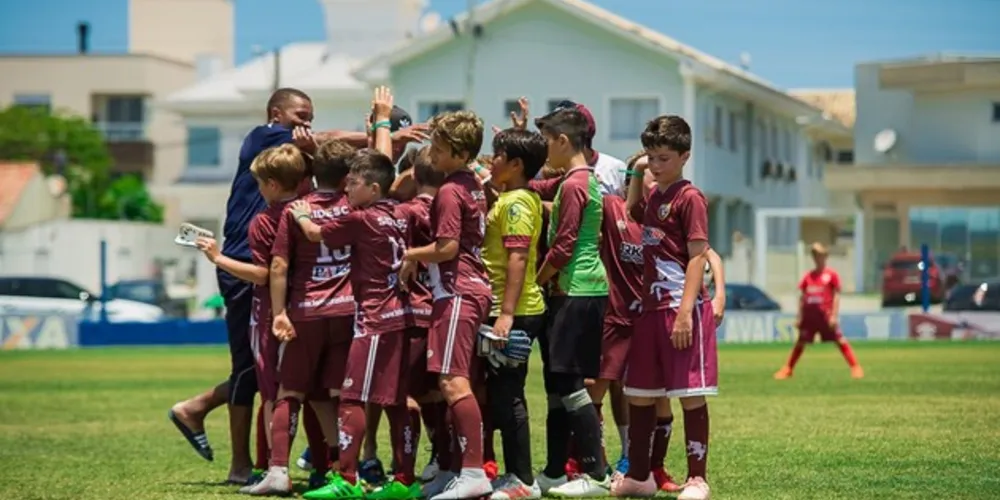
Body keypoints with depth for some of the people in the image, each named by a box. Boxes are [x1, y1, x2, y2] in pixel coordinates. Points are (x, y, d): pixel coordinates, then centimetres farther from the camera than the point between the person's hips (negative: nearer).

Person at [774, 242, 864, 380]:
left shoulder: (831, 275, 0)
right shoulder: (808, 276, 12)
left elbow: (836, 296, -3)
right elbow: (802, 297, 15)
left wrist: (834, 315, -11)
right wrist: (799, 316, 10)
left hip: (825, 315, -4)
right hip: (809, 314, 4)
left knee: (840, 340, -7)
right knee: (800, 342, 9)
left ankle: (855, 367, -3)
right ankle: (787, 369, 17)